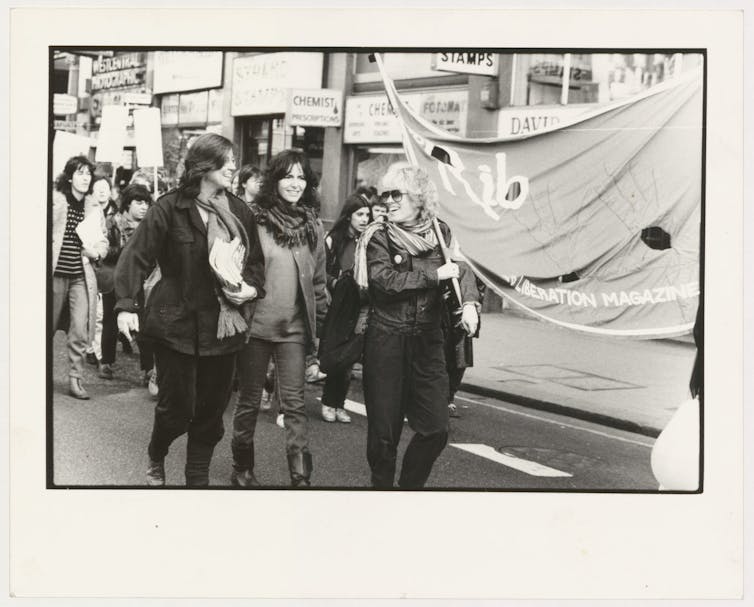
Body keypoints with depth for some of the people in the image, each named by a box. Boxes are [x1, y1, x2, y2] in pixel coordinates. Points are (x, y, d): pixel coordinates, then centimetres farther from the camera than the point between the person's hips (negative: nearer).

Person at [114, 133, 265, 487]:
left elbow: (255, 259, 16)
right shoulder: (170, 208, -9)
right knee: (177, 407, 1)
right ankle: (156, 457, 33)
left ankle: (198, 478, 26)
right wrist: (126, 304, -19)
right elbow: (137, 256, -11)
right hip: (178, 324, -5)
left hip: (223, 325, 5)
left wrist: (252, 286, -3)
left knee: (212, 408, 9)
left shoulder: (239, 212, 7)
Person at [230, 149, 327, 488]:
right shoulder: (255, 219, -6)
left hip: (294, 327, 2)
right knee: (249, 400, 10)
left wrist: (319, 324, 9)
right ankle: (242, 469, 25)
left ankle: (301, 477, 1)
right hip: (255, 323, -2)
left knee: (294, 404, 0)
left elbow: (318, 278, 11)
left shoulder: (313, 225, 6)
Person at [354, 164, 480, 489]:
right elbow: (385, 280, -17)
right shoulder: (378, 236, -3)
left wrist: (469, 303, -21)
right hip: (386, 340, -3)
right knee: (385, 430, 1)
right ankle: (381, 484, 22)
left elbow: (462, 268, -1)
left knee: (435, 429, 2)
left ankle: (410, 485, 23)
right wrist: (436, 274, -14)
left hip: (428, 340, 3)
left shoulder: (440, 233, 7)